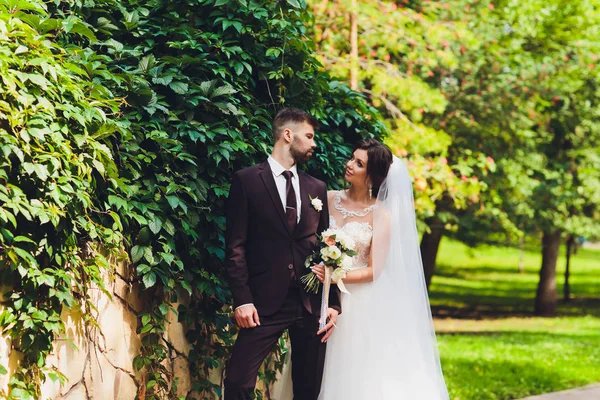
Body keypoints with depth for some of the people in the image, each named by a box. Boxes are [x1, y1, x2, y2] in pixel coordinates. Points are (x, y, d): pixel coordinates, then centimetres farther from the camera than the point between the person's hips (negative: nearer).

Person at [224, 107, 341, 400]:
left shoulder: (317, 188, 14)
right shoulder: (247, 180, 1)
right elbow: (236, 246, -4)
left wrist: (334, 304, 6)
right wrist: (242, 300, -12)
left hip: (312, 302, 4)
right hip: (266, 302, -4)